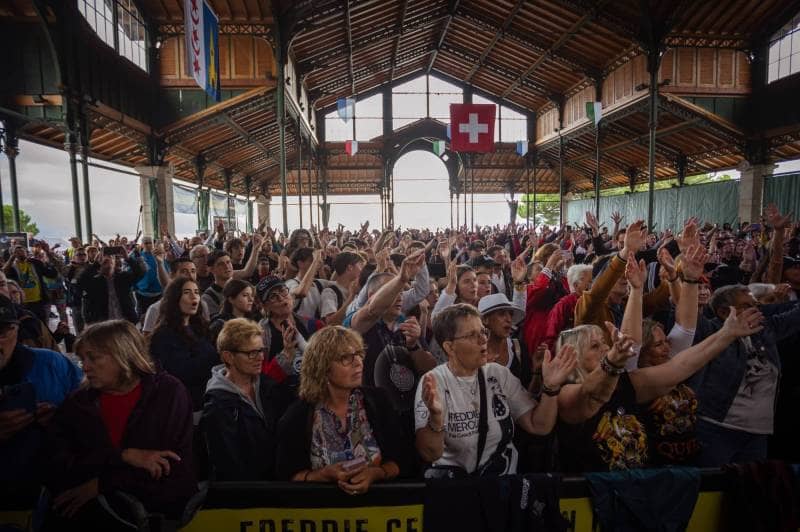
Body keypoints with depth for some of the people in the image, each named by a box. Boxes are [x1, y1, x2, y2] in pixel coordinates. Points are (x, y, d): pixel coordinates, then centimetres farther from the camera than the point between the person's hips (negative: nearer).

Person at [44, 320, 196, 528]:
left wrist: (100, 485, -9)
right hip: (92, 514, 2)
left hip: (160, 512, -2)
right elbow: (55, 472, -2)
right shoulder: (77, 404, 6)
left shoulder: (169, 392, -5)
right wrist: (124, 456, -14)